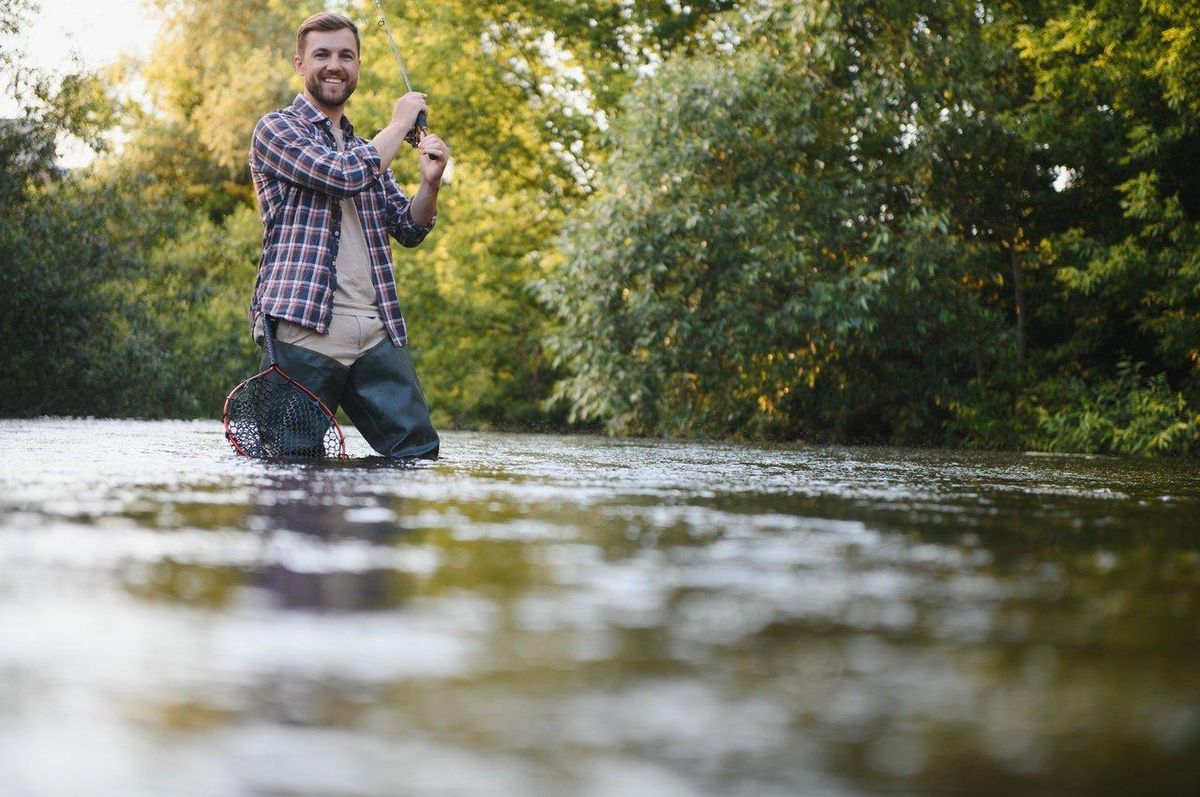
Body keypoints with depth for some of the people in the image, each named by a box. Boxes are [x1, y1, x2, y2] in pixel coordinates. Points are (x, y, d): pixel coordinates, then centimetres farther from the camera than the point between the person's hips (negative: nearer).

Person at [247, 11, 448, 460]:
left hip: (376, 332, 6)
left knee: (419, 452, -2)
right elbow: (346, 174, -13)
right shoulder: (276, 130, 3)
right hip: (303, 326, -6)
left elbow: (409, 230, 19)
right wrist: (400, 124, 1)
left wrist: (430, 181, 0)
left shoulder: (366, 147, 25)